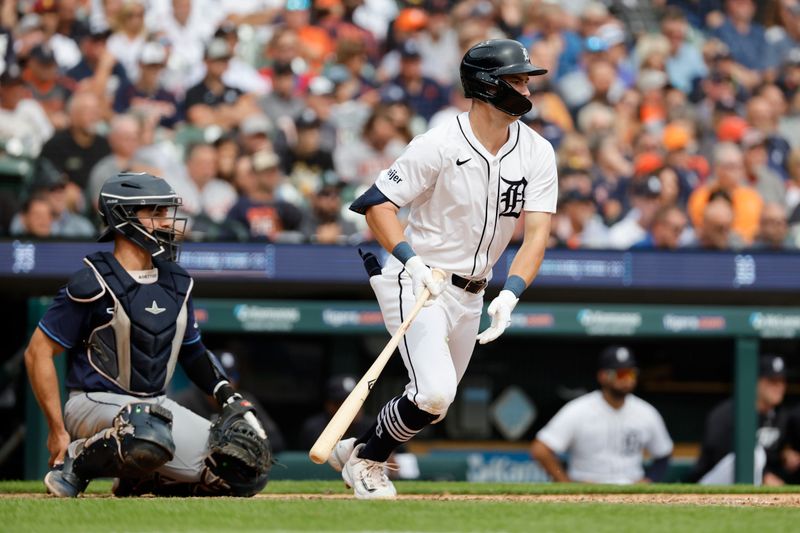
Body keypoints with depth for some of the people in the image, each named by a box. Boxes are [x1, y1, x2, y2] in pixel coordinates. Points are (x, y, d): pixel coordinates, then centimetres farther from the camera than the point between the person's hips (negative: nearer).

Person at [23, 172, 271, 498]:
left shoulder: (176, 283, 10)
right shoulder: (93, 284, -13)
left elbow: (193, 352, 23)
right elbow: (38, 353, -11)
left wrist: (231, 399, 7)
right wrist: (58, 432, -14)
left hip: (155, 406, 7)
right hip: (95, 404, -7)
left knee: (245, 469, -6)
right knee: (151, 437, -41)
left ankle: (140, 478, 11)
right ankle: (76, 462, -13)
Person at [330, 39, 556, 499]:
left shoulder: (536, 153, -4)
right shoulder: (440, 146, -18)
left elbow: (537, 232, -10)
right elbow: (377, 203, -15)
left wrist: (510, 295, -25)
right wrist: (412, 260, -30)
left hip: (471, 295, 7)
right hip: (418, 285, -6)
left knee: (435, 402, 16)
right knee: (435, 394, -21)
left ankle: (356, 451, 39)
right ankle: (366, 458, 5)